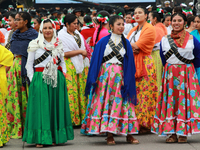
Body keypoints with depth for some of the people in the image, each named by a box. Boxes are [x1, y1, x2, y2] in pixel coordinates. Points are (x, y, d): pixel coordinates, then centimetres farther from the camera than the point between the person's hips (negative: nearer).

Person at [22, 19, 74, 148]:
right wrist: (32, 79, -4)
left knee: (56, 107, 3)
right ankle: (40, 138, -2)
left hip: (57, 79, 3)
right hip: (40, 79, -3)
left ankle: (55, 137, 10)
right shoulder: (35, 44, 2)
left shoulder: (59, 45, 12)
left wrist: (63, 75, 6)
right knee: (41, 107, -5)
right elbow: (29, 64, 4)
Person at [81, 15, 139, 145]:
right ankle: (109, 135, 3)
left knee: (121, 103, 0)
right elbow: (96, 60, 2)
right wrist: (94, 78, -5)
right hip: (105, 75, -1)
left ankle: (128, 134, 3)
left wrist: (128, 80, -3)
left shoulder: (126, 43, 8)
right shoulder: (103, 41, 2)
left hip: (120, 76, 1)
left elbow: (129, 63, 7)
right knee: (105, 103, -2)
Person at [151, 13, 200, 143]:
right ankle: (172, 133, 4)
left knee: (185, 101, -3)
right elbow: (163, 58, 12)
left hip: (187, 74, -2)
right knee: (170, 101, -1)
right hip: (170, 75, 2)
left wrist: (188, 69, 4)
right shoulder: (165, 40, 6)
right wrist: (171, 69, 7)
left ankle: (183, 133, 2)